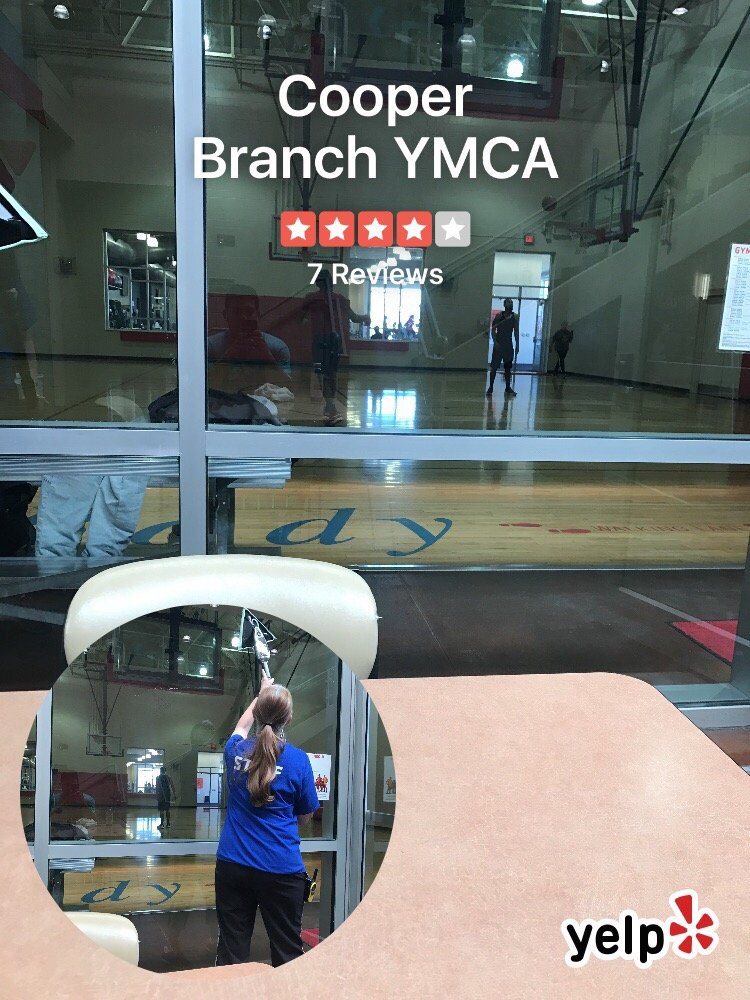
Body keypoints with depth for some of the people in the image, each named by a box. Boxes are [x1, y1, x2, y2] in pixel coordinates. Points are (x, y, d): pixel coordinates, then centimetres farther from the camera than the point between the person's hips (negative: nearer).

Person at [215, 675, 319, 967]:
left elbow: (241, 726, 26)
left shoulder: (236, 750, 1)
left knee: (231, 949, 12)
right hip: (281, 868, -3)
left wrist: (261, 694, 38)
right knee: (286, 949, 8)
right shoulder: (298, 759, -9)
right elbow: (305, 815, 4)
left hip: (233, 863, 3)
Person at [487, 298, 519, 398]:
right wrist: (495, 341, -17)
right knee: (494, 367, -4)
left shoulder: (515, 316, 6)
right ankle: (491, 387, 2)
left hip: (509, 344, 4)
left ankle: (508, 388, 15)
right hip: (499, 344, -4)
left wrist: (517, 345, 7)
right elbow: (493, 329, -6)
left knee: (508, 367, 8)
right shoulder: (499, 315, -5)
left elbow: (516, 332, 10)